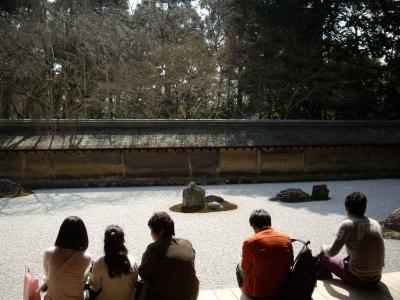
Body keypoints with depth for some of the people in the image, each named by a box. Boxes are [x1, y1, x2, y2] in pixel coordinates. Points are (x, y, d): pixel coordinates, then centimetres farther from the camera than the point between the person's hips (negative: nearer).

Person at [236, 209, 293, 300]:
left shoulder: (250, 242, -19)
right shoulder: (286, 238, -7)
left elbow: (245, 268, -5)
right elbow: (290, 263, 6)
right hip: (282, 289, 4)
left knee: (240, 268, 26)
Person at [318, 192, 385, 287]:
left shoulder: (347, 225, -14)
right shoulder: (376, 224, 4)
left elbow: (332, 252, -10)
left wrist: (324, 248, 11)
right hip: (376, 279, 6)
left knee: (323, 257, 14)